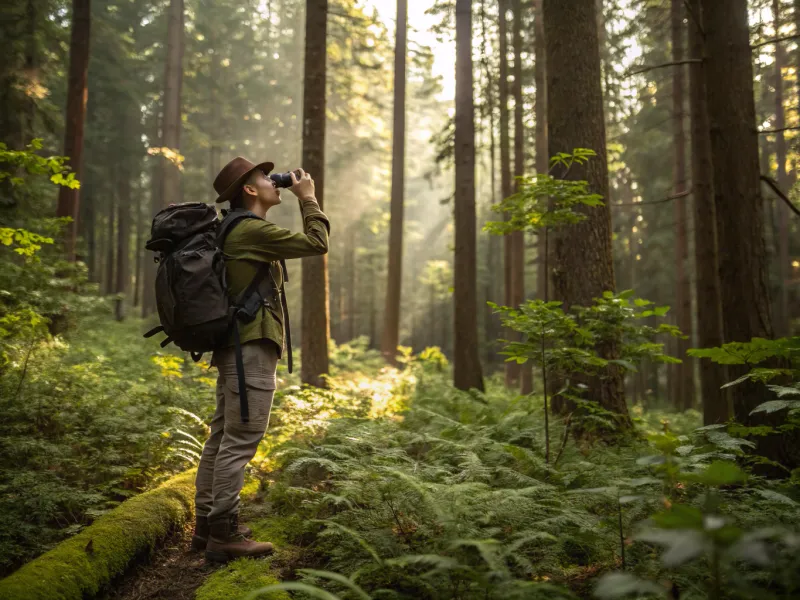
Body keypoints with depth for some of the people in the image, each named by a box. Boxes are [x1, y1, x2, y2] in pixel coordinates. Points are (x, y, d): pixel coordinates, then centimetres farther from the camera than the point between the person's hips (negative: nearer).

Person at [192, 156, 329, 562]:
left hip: (234, 346, 11)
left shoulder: (235, 231, 18)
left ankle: (206, 525, 20)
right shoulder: (253, 230, -12)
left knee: (222, 436, 12)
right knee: (240, 441, -7)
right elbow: (316, 243, -10)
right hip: (253, 347, -11)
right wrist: (308, 198, 0)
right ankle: (224, 534, -2)